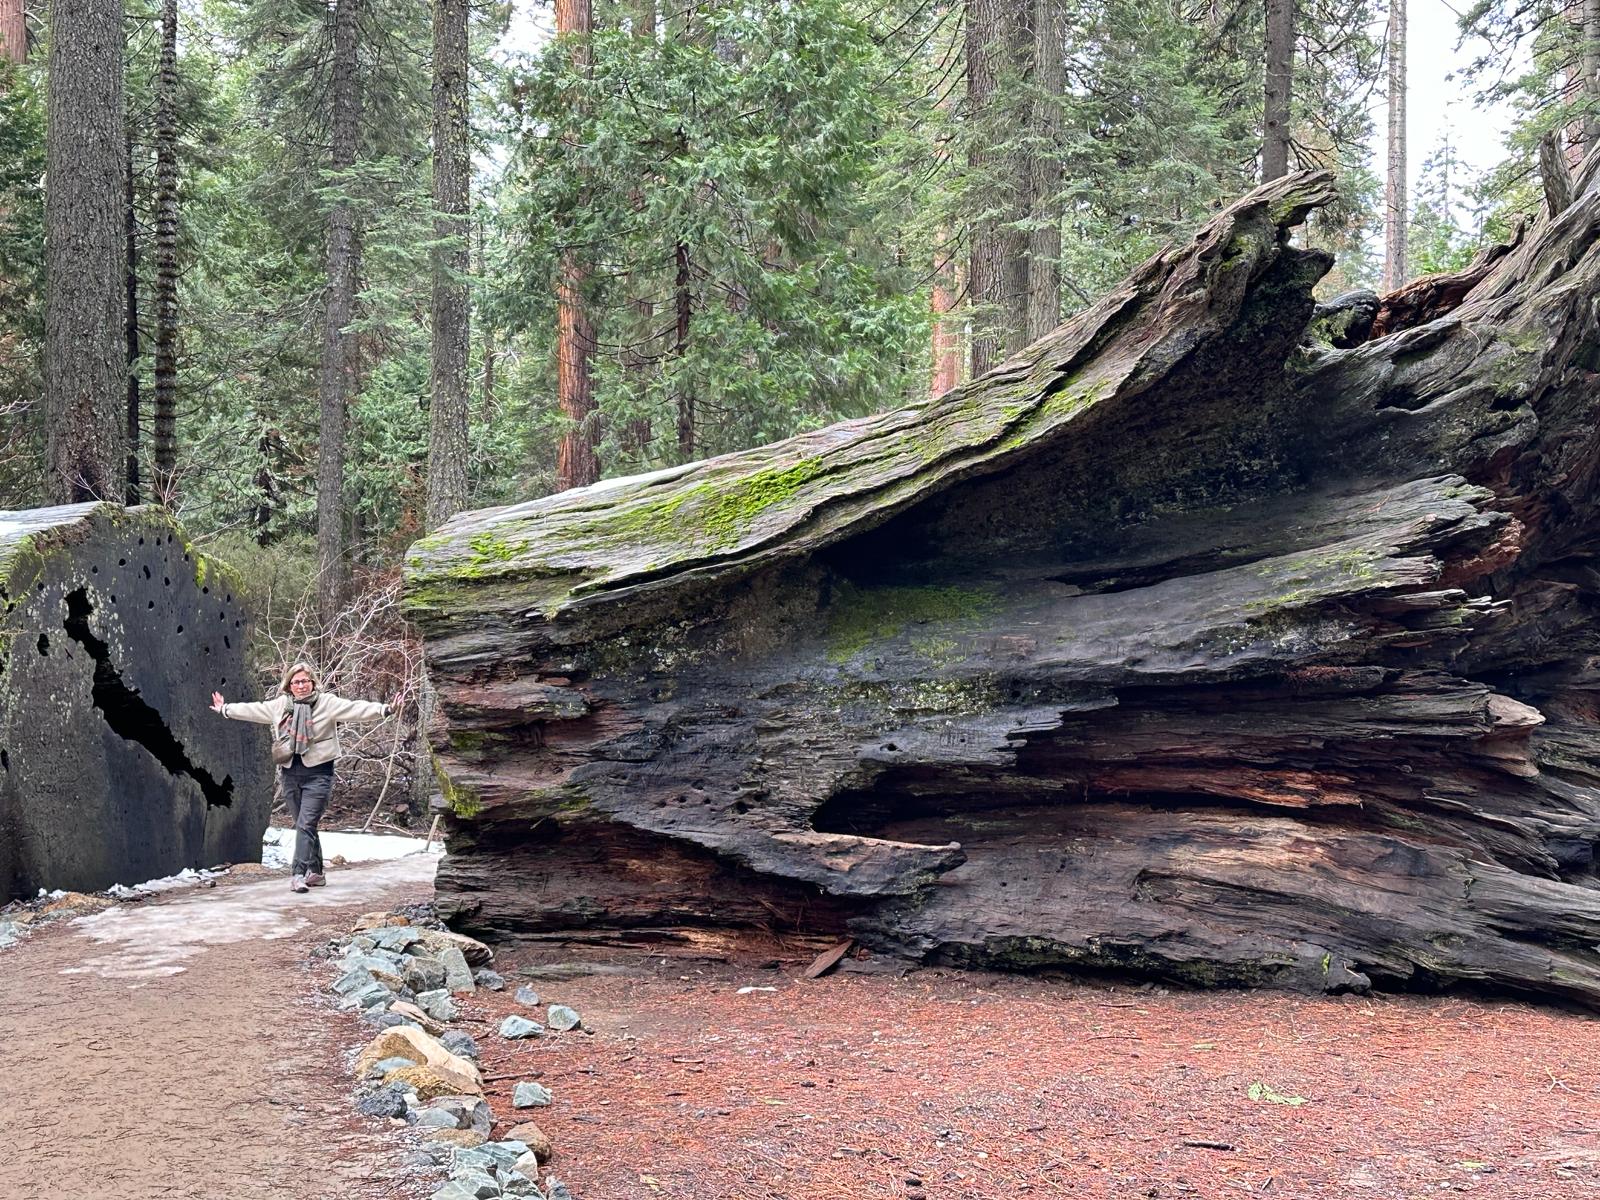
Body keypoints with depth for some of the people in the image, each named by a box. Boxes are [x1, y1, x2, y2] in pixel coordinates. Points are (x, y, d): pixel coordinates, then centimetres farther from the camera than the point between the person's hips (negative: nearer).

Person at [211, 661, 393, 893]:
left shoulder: (327, 703, -5)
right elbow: (252, 710, 25)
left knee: (306, 825, -13)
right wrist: (225, 709, 37)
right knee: (304, 826, 12)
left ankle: (298, 874, -16)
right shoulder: (279, 705, 10)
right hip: (290, 774, 5)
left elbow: (355, 709, -16)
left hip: (317, 774, -5)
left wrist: (384, 709, -30)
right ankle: (315, 872, 23)